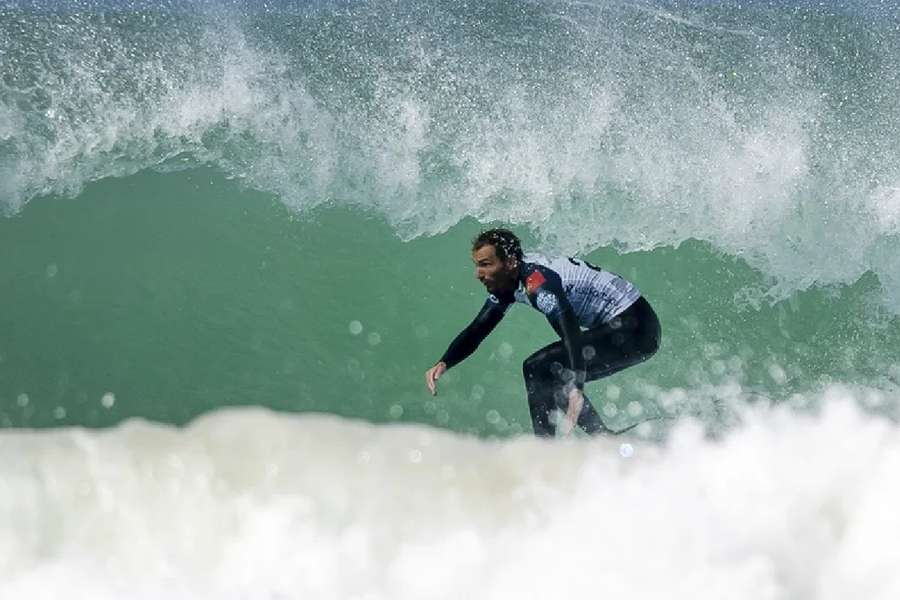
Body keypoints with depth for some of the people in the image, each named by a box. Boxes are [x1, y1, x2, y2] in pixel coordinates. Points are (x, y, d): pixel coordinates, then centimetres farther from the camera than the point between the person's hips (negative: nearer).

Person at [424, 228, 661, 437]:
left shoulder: (537, 282, -24)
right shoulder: (506, 281, 5)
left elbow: (572, 336, -37)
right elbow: (476, 331, 10)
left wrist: (575, 392, -48)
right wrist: (443, 364, -6)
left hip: (634, 327, -10)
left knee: (538, 369, -15)